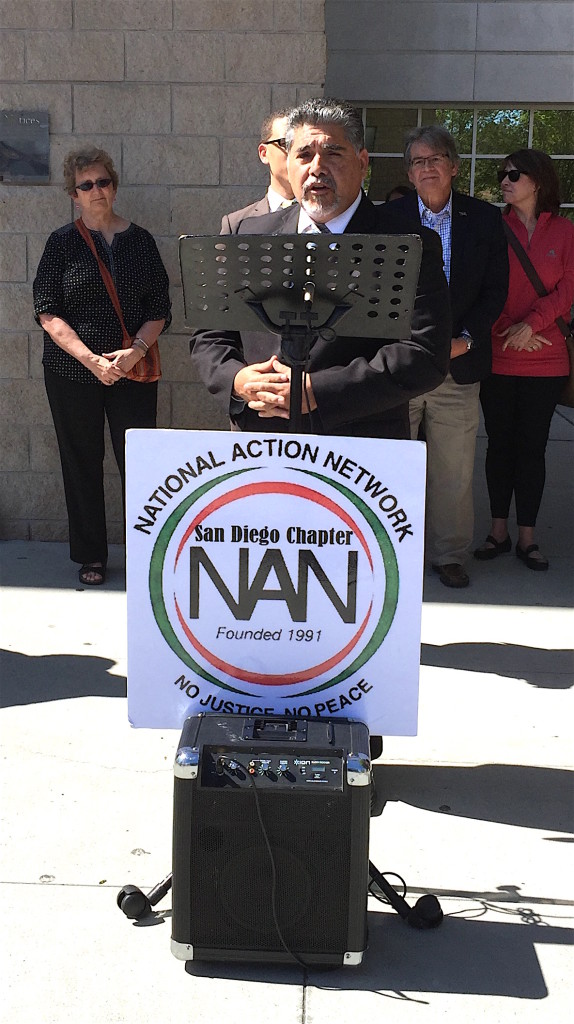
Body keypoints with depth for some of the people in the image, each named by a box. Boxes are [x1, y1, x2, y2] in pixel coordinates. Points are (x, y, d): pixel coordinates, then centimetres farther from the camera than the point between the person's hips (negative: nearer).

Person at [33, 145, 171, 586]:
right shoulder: (62, 243, 2)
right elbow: (48, 312, -4)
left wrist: (136, 350, -13)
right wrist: (91, 359, -14)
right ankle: (91, 557, 19)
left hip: (133, 370, 1)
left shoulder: (140, 240, 7)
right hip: (72, 372, 0)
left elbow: (159, 309, 5)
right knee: (82, 464, 6)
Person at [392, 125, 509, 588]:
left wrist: (466, 339, -9)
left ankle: (450, 554, 21)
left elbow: (495, 291, 4)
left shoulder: (485, 219, 5)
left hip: (457, 365, 1)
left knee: (454, 470, 6)